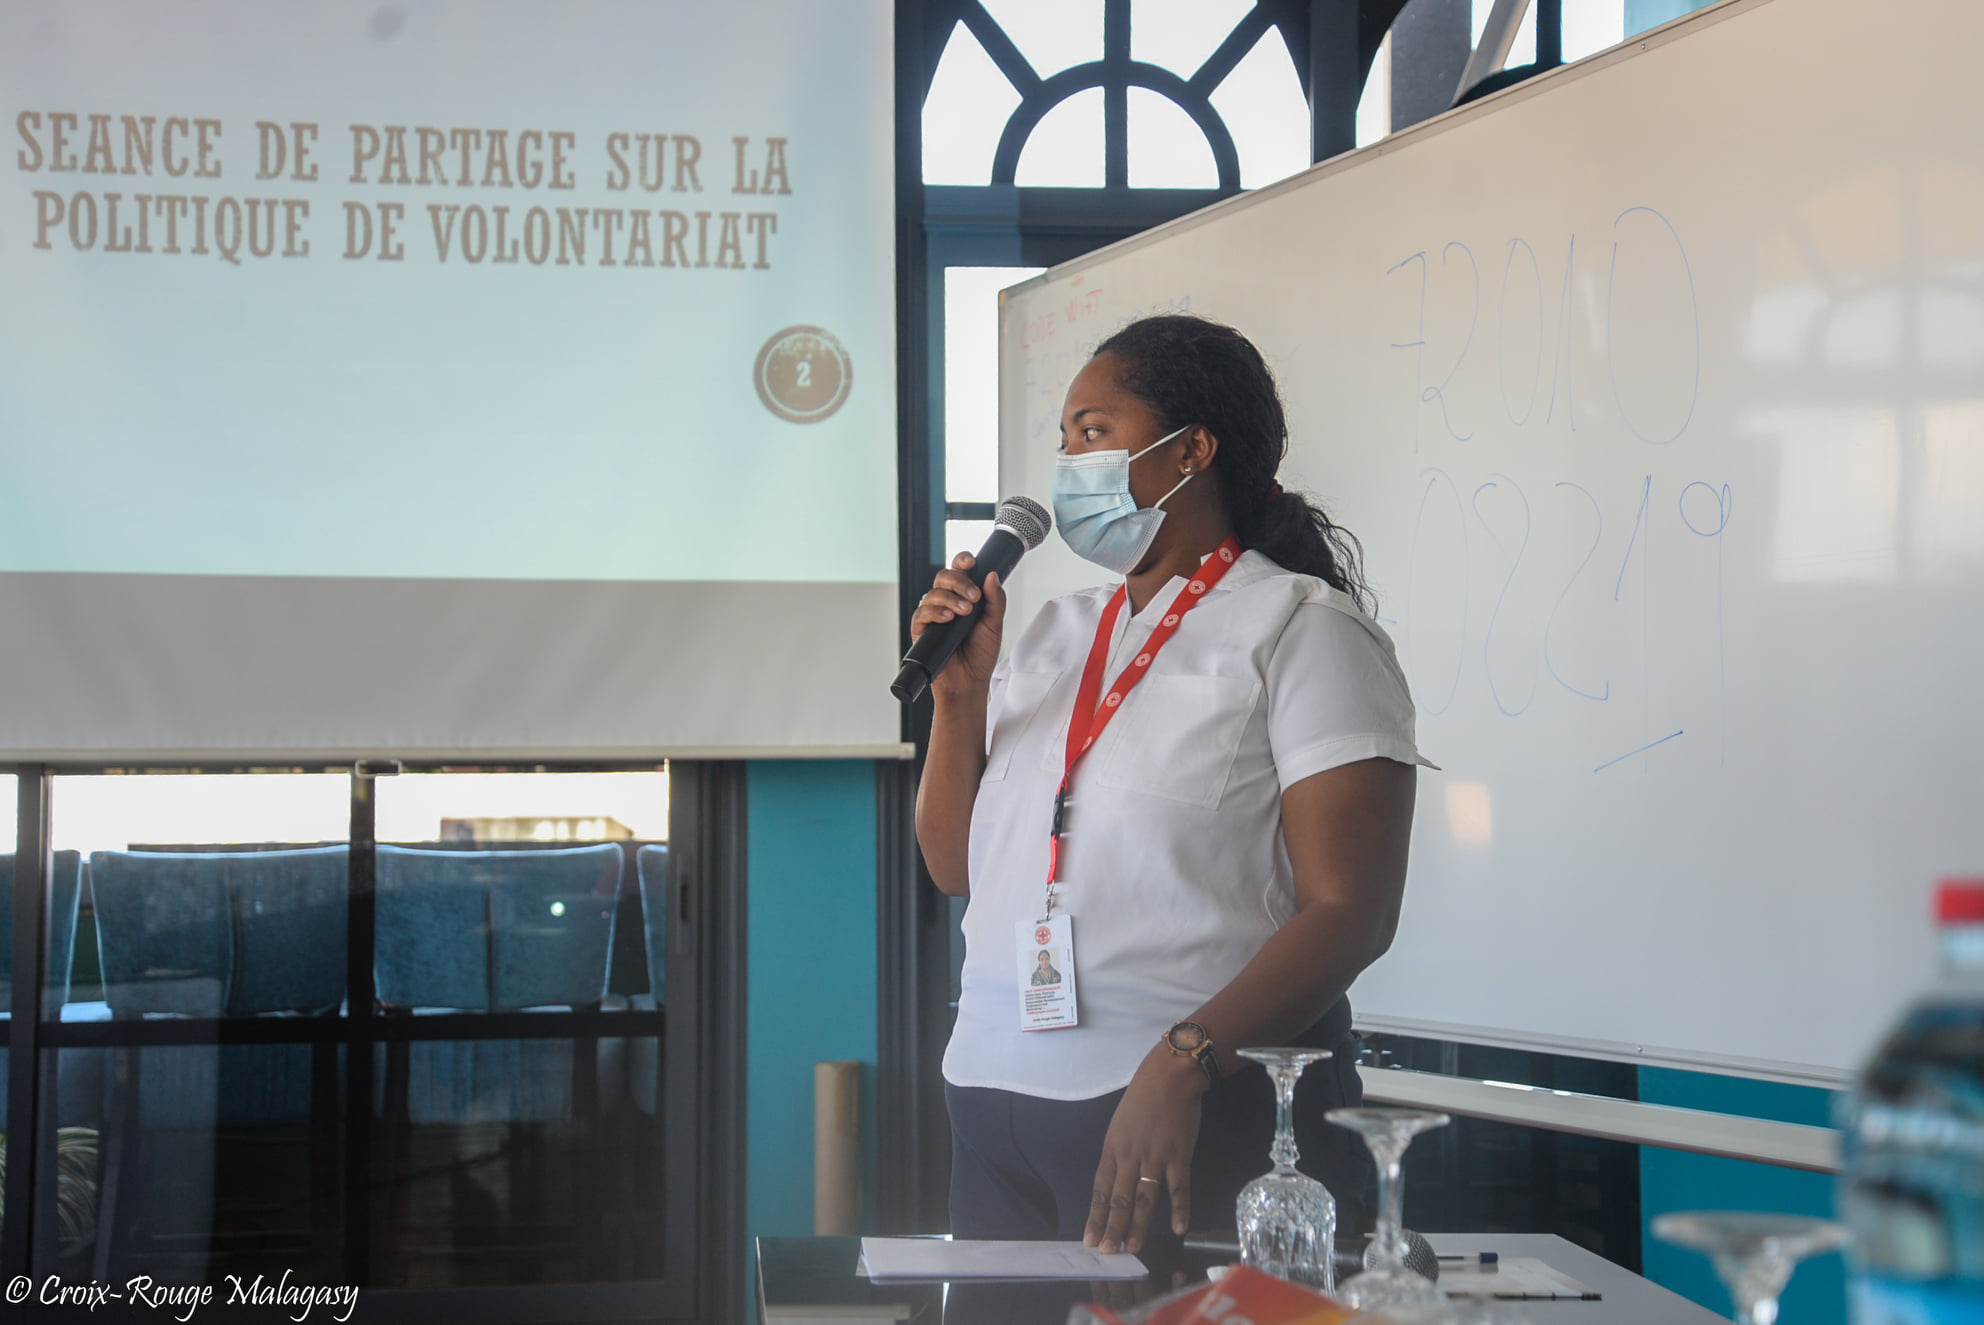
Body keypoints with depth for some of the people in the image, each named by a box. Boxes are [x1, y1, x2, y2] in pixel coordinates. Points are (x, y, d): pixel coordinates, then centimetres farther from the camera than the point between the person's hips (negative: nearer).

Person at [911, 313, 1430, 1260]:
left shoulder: (1300, 630, -4)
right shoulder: (1051, 635, 16)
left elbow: (1351, 912, -13)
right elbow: (955, 867, 16)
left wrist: (1182, 1061, -25)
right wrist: (959, 694, 2)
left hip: (1206, 1118, -6)